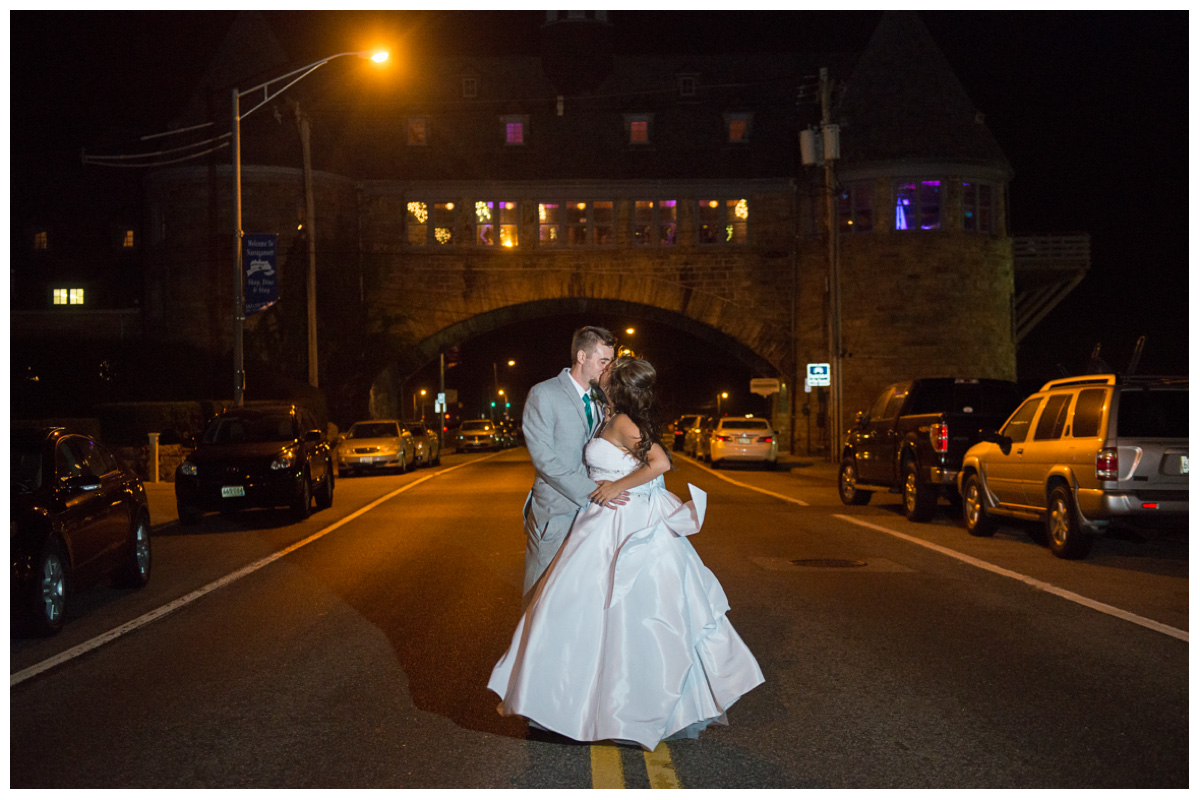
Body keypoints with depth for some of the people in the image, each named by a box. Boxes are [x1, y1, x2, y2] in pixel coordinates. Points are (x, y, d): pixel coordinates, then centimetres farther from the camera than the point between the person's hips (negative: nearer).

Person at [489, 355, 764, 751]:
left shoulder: (622, 422, -16)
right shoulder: (620, 421, 10)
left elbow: (661, 462, -26)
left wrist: (618, 487, -19)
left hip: (619, 528, -9)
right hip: (633, 523, 9)